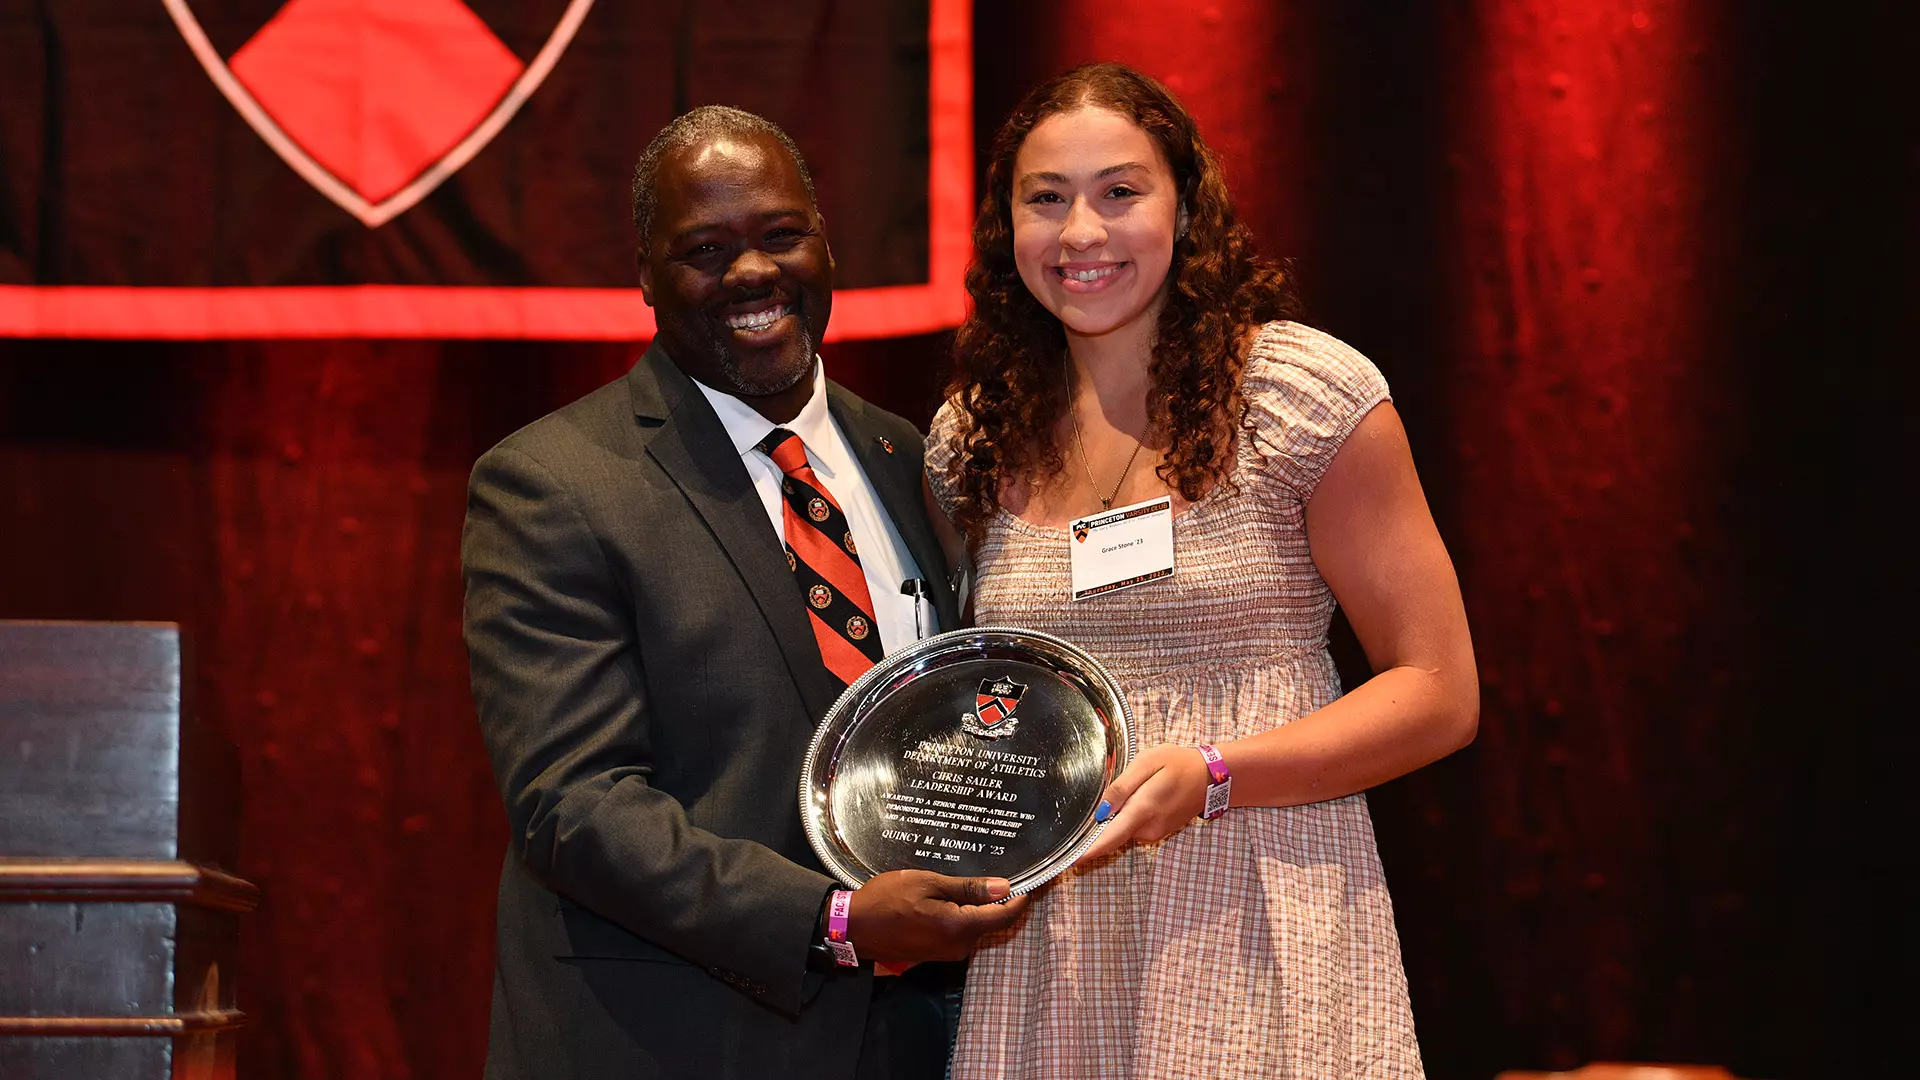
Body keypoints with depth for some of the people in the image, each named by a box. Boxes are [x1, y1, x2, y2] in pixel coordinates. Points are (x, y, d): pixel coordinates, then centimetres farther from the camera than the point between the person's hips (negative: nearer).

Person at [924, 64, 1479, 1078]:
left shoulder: (1303, 391, -6)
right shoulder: (972, 438, 8)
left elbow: (1438, 693, -6)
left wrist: (1208, 777, -18)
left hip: (1260, 947, -4)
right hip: (1046, 949, 4)